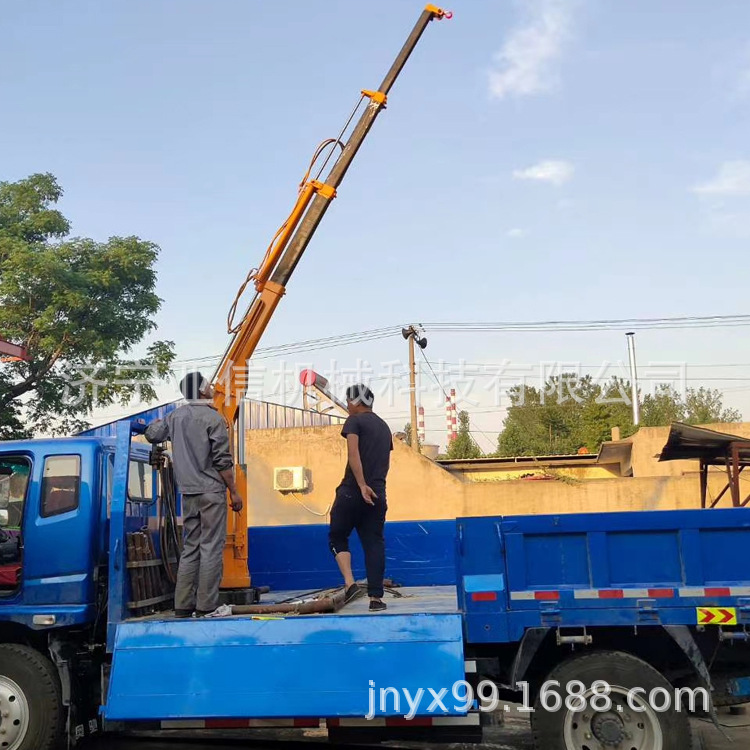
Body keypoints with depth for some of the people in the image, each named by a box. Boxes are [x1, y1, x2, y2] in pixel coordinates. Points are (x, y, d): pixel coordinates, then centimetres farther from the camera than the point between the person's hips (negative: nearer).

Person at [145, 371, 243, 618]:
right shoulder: (213, 418, -10)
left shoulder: (175, 416, 6)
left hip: (188, 492, 6)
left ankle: (183, 605, 12)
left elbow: (151, 434, 21)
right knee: (211, 547, -3)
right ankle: (206, 606, -3)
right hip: (211, 491, -6)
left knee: (190, 547, 12)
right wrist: (234, 491, -6)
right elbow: (222, 461, -12)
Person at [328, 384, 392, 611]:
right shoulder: (384, 426, 19)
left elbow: (353, 452, -16)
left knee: (337, 537, 9)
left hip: (353, 491, -5)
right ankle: (376, 597, 4)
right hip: (378, 494, 5)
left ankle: (350, 584, -7)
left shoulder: (355, 421, -2)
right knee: (374, 544, 6)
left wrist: (362, 485, -21)